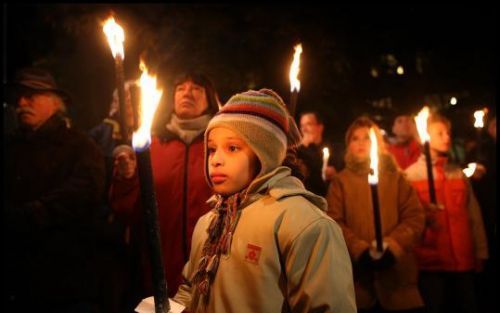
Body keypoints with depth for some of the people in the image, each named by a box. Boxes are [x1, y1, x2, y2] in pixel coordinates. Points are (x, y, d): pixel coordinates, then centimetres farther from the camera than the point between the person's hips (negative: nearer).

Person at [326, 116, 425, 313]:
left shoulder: (395, 177, 12)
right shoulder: (340, 181, 9)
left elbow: (415, 218, 2)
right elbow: (334, 222, -2)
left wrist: (391, 247, -13)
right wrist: (360, 250, -16)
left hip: (397, 276, 1)